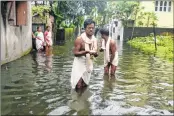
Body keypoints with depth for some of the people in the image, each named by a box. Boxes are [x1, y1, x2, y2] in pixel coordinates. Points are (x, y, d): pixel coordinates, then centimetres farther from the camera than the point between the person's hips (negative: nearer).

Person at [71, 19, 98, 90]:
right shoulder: (80, 39, -15)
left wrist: (95, 53, -13)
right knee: (79, 86, -9)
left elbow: (95, 54, 12)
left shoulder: (94, 39, 4)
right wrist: (86, 51, -30)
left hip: (89, 64, 6)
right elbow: (75, 53, -18)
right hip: (80, 64, -6)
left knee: (85, 85, 15)